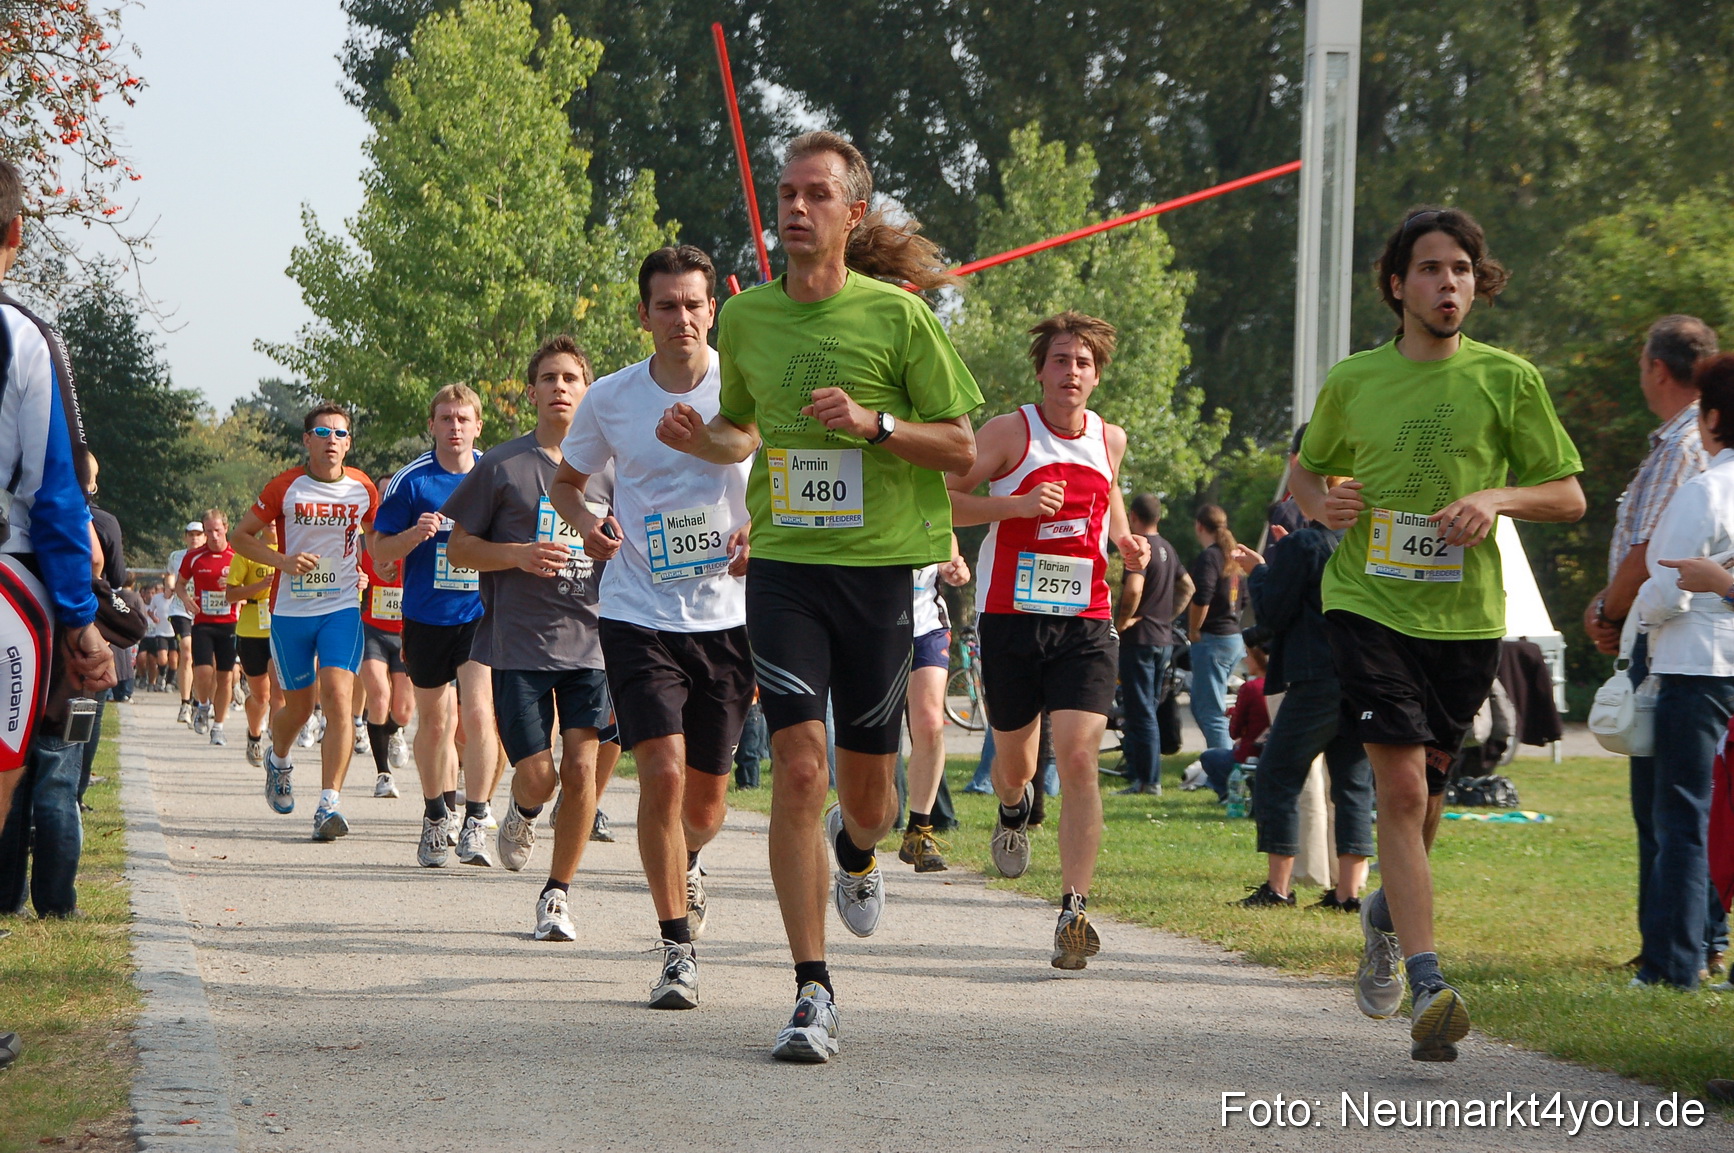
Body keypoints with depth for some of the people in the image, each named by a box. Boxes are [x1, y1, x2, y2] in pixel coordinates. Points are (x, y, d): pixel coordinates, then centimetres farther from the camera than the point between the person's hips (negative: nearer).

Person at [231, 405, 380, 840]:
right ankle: (279, 759, 45)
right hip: (290, 611, -1)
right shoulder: (286, 488, -5)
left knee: (338, 698, -17)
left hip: (342, 609, 1)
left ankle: (329, 803, -17)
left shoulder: (363, 489, 2)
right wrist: (283, 561, -15)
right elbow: (241, 536, 1)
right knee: (298, 707, 9)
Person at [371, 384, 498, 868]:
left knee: (478, 714, -16)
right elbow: (379, 551, 0)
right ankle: (437, 819, 28)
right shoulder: (411, 480, -2)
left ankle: (476, 823, -11)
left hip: (482, 615, -1)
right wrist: (416, 533, -18)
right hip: (426, 618, 1)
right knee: (433, 723, 10)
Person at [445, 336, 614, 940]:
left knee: (581, 769, -7)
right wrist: (520, 555, -12)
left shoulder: (607, 469, 10)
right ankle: (521, 814, 32)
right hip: (519, 643, -2)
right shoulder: (502, 465, 2)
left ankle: (557, 893, 7)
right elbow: (459, 547, 5)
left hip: (590, 641, 2)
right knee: (537, 774, -6)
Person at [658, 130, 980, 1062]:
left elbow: (962, 449, -2)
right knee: (797, 768, -11)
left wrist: (875, 423, -18)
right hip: (782, 565, 1)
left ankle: (856, 849, 47)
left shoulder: (896, 315, -5)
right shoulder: (747, 317, 6)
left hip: (878, 566, -1)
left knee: (866, 790, 7)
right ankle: (811, 991, -6)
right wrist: (701, 439, 0)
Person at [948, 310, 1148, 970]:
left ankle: (1074, 909, -17)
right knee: (1013, 763, 12)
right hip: (1011, 617, -1)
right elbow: (939, 499, -9)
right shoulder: (1010, 432, -5)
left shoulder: (1110, 440, 9)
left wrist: (1125, 540, 12)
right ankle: (1015, 810, 51)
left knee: (1079, 759, -15)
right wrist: (1016, 505, -21)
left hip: (1085, 623, 1)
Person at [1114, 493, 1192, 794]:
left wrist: (1123, 621, -15)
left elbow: (1133, 589, -29)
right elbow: (1187, 587, 25)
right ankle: (1144, 776, 17)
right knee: (1148, 709, 14)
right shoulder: (1168, 549, 14)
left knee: (1141, 712, -5)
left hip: (1139, 638, -9)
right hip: (1164, 639, 9)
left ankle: (1148, 780, -5)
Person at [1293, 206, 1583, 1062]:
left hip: (1466, 614, 1)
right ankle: (1428, 989, -18)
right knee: (1401, 786, -14)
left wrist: (1498, 497, -14)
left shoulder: (1507, 380, 2)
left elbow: (1569, 494, 6)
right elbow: (1306, 469, 20)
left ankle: (1386, 913, 43)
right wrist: (1321, 502, -3)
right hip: (1369, 603, -1)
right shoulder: (1353, 382, 4)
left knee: (1426, 788, 11)